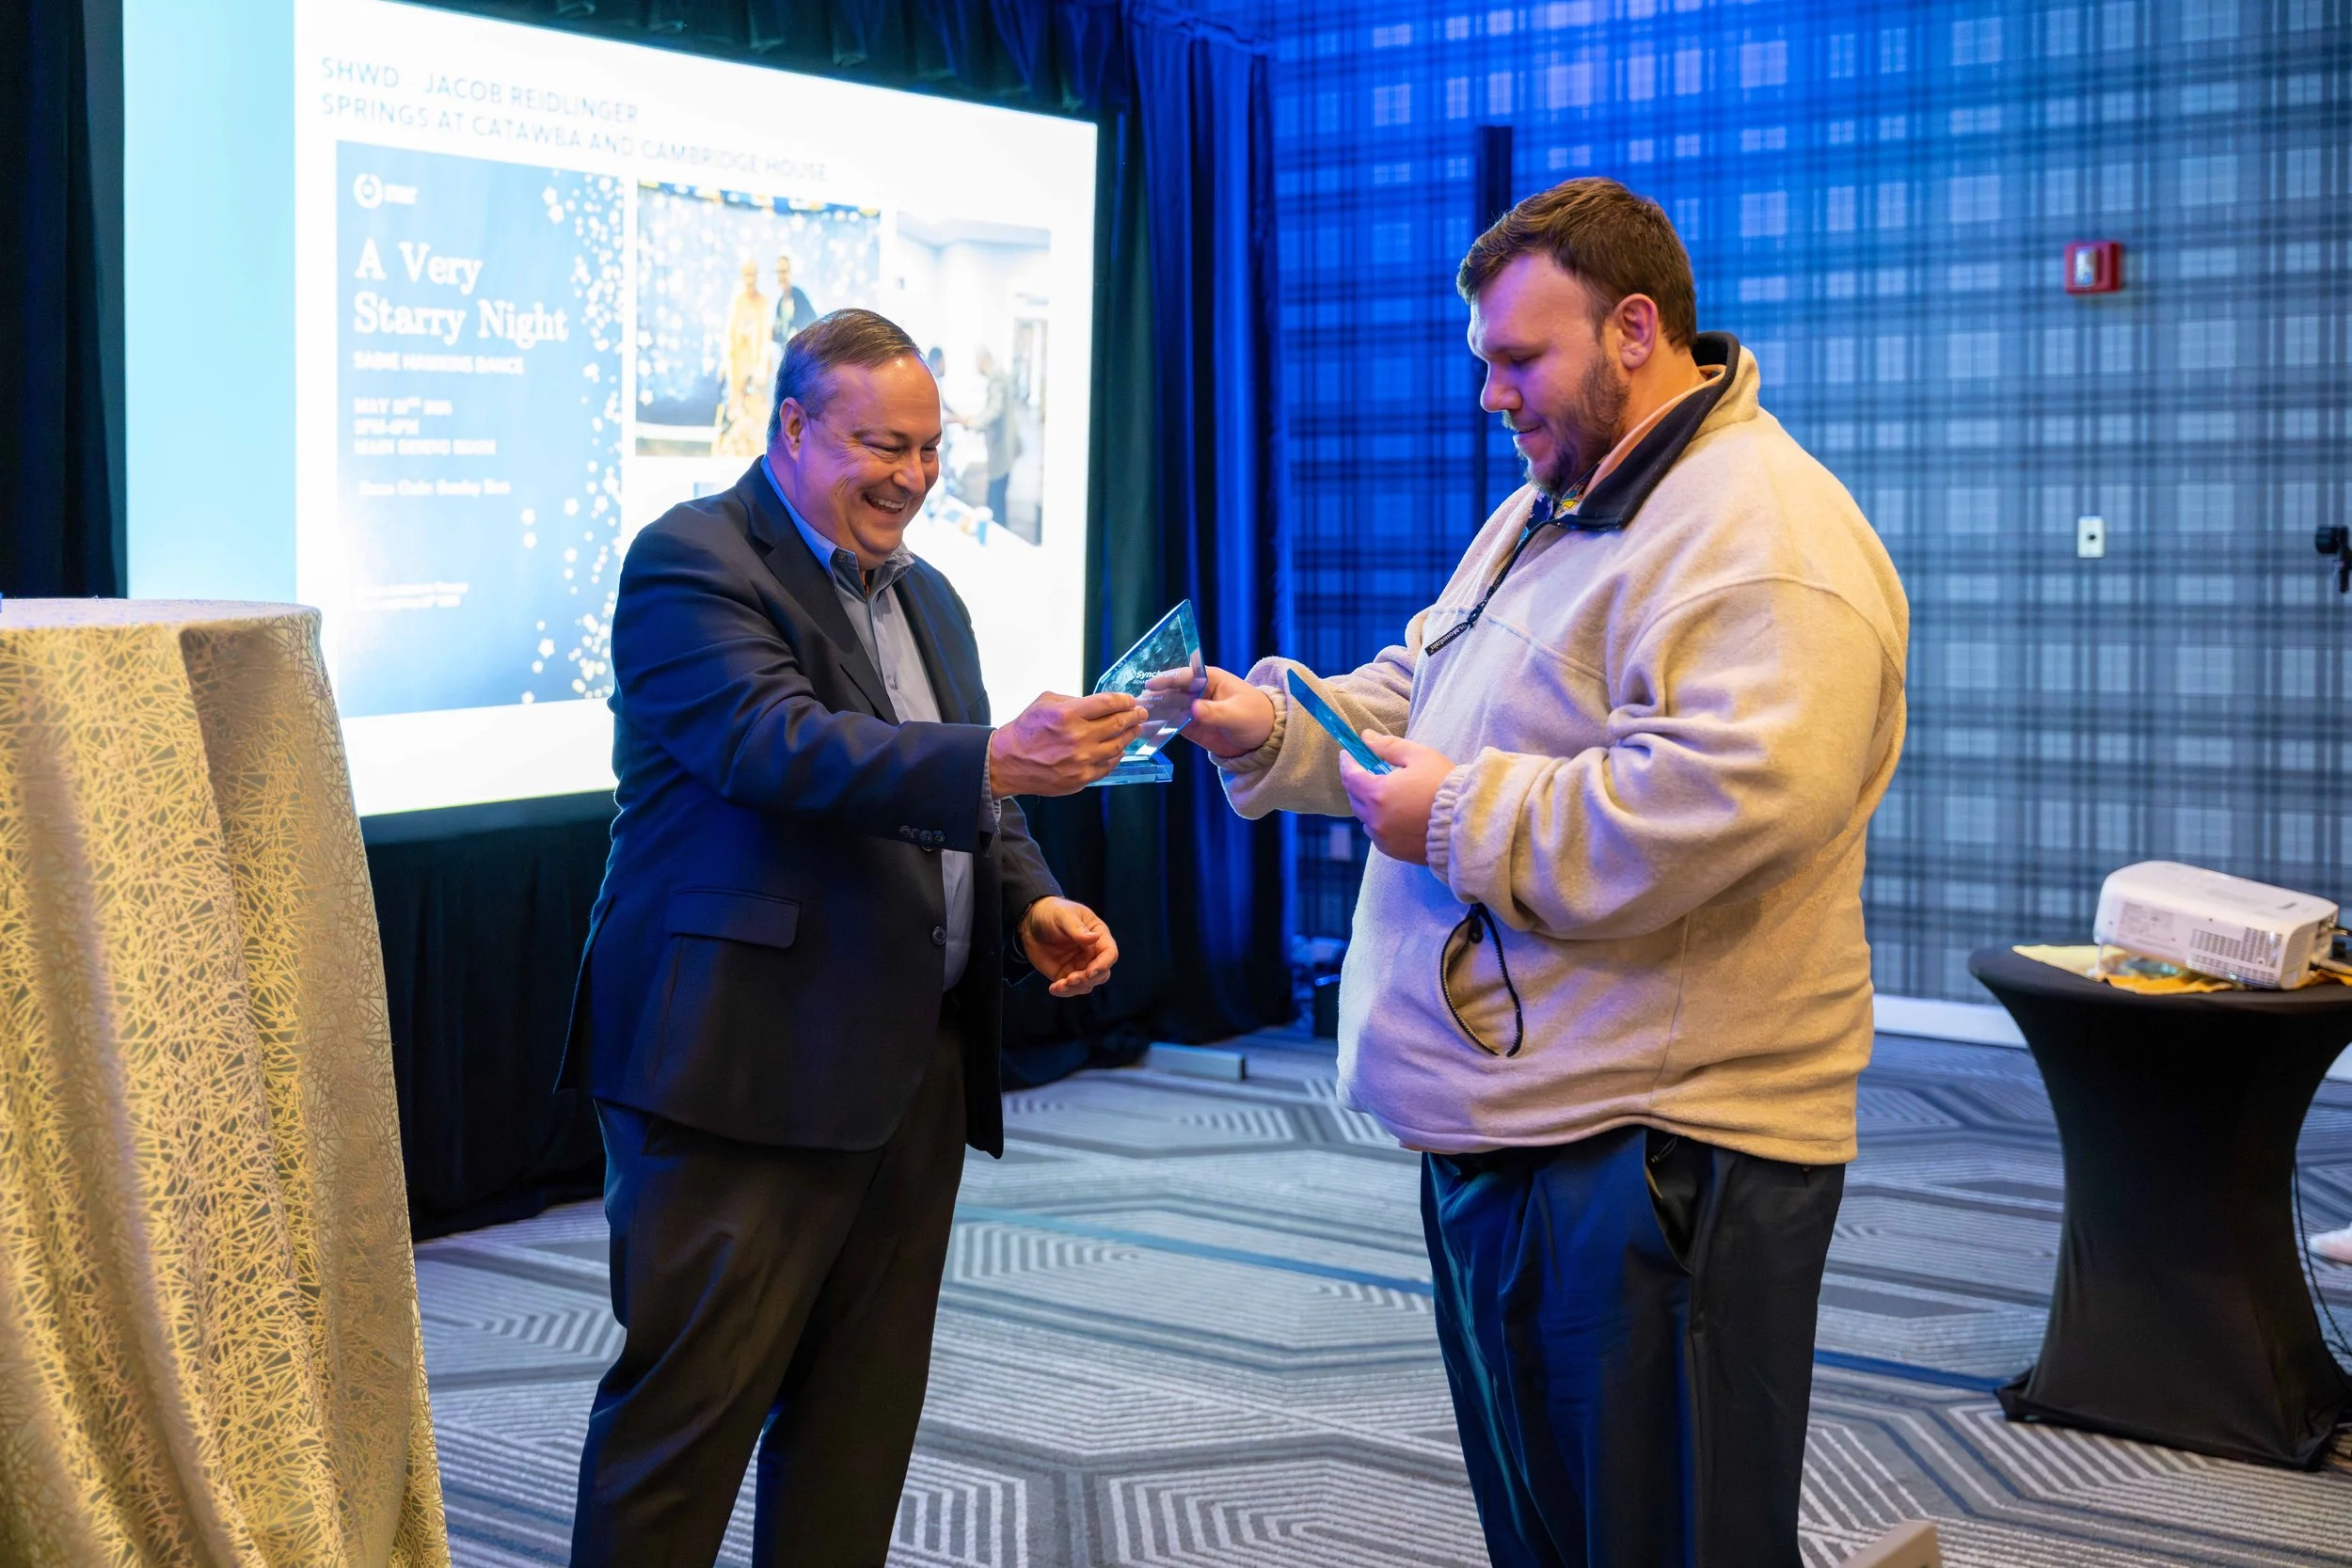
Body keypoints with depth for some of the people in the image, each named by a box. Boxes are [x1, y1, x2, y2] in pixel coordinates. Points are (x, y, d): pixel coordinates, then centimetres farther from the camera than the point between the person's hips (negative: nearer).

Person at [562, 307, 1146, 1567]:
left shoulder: (927, 596, 18)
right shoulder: (691, 561, -7)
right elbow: (778, 746, -22)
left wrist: (1031, 904, 2)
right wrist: (994, 760, -33)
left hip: (915, 1072, 8)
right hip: (746, 1068, -8)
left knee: (863, 1413, 13)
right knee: (687, 1412, -1)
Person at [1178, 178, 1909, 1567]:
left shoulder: (1762, 537, -18)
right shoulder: (1543, 514, 17)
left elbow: (1726, 799, -30)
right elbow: (1415, 693, 23)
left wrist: (1460, 817, -21)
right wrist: (1277, 728, 4)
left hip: (1656, 1149, -10)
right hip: (1501, 1126, 10)